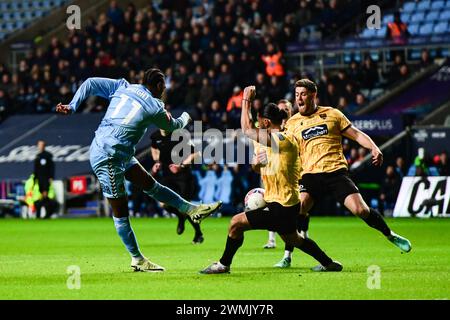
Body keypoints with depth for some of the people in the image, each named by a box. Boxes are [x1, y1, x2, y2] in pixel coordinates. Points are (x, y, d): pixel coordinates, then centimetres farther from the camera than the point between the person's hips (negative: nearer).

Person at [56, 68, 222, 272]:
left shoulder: (122, 86, 5)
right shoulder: (154, 107, -10)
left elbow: (90, 84, -1)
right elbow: (172, 126, 11)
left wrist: (72, 106, -3)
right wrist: (185, 118, 32)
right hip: (107, 158, -9)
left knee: (149, 183, 15)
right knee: (120, 211, 1)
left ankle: (192, 209, 22)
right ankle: (137, 259, 8)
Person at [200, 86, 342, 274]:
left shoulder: (281, 139, -20)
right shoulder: (284, 139, 10)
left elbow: (247, 130, -21)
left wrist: (246, 100, -11)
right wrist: (257, 162, -4)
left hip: (281, 208, -11)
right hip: (289, 203, 11)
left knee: (236, 223, -11)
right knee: (292, 239, 30)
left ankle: (224, 264, 0)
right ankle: (329, 263, 39)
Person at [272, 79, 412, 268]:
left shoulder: (332, 114, 11)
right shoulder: (292, 124, 13)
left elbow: (356, 134, 10)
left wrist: (374, 148, -6)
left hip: (336, 172, -1)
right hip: (310, 174, 1)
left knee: (361, 210, -13)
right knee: (296, 211, -23)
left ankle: (390, 236, 12)